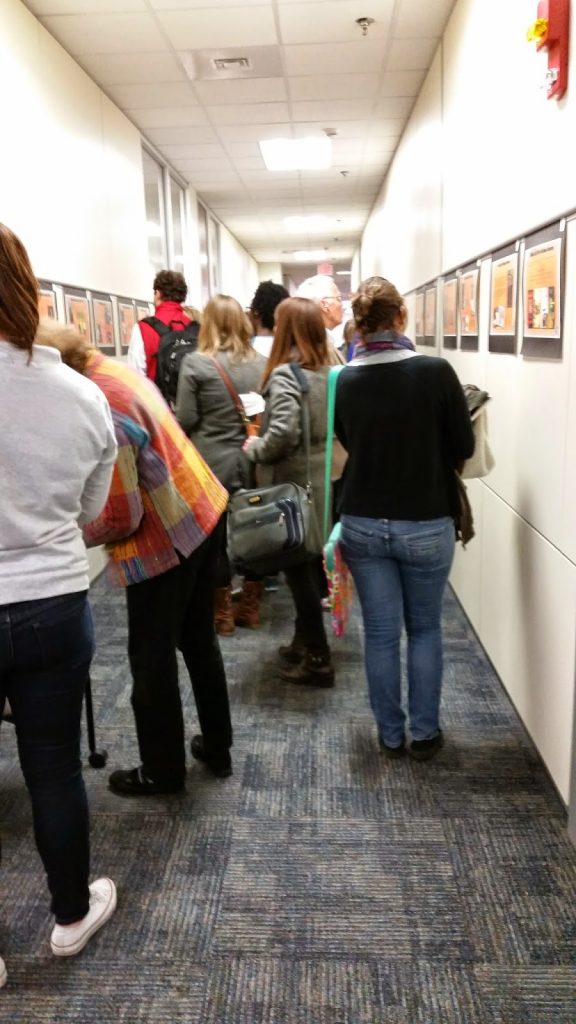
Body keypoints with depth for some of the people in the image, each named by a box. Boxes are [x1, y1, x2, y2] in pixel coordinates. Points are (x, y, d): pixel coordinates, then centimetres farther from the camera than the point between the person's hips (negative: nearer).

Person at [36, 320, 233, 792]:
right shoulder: (115, 368, 2)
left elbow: (120, 518, -23)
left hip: (166, 542, -9)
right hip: (202, 513, 10)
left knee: (152, 660, 9)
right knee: (199, 641, 21)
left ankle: (163, 771, 27)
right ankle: (217, 747, 37)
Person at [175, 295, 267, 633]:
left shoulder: (195, 363, -10)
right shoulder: (262, 363, 0)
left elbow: (185, 420, -10)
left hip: (212, 463, -3)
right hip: (254, 462, 4)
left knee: (215, 536, 9)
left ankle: (223, 613, 19)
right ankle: (250, 608, 26)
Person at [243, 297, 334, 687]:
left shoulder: (285, 373, -16)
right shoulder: (329, 369, 6)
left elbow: (283, 433, -26)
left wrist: (255, 448, -8)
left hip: (294, 482, -8)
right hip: (321, 478, 8)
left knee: (299, 568, 2)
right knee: (308, 565, 18)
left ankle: (318, 659, 11)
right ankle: (304, 641, 32)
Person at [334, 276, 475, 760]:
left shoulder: (345, 381, -5)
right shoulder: (435, 371, -14)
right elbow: (465, 447, -4)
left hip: (363, 524, 2)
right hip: (426, 524, -2)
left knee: (380, 633, 13)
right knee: (425, 629, 17)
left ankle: (391, 734, 26)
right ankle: (425, 733, 27)